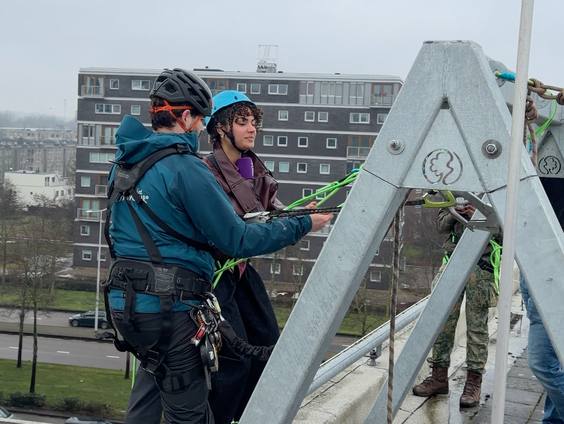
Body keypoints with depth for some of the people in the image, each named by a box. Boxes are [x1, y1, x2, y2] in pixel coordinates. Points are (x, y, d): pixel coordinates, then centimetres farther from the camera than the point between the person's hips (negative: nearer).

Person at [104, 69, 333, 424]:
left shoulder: (125, 161, 10)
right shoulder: (186, 168, -16)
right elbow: (237, 241, -14)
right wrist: (302, 225, -4)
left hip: (124, 301, 8)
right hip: (168, 306, -8)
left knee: (155, 372, 28)